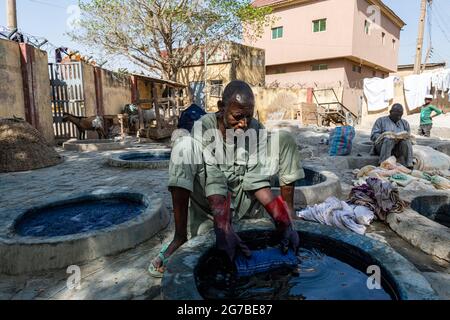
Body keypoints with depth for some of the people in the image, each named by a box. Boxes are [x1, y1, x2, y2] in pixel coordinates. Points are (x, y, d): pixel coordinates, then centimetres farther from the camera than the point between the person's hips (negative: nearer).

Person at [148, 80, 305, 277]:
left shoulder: (257, 130, -10)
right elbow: (214, 183, -30)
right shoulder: (203, 128, -19)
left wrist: (283, 222, -29)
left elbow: (257, 182, -16)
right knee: (184, 146, -28)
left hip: (244, 203, 2)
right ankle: (180, 237, -25)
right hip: (210, 203, -2)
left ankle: (286, 222, -10)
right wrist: (224, 230, -43)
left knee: (284, 139, -11)